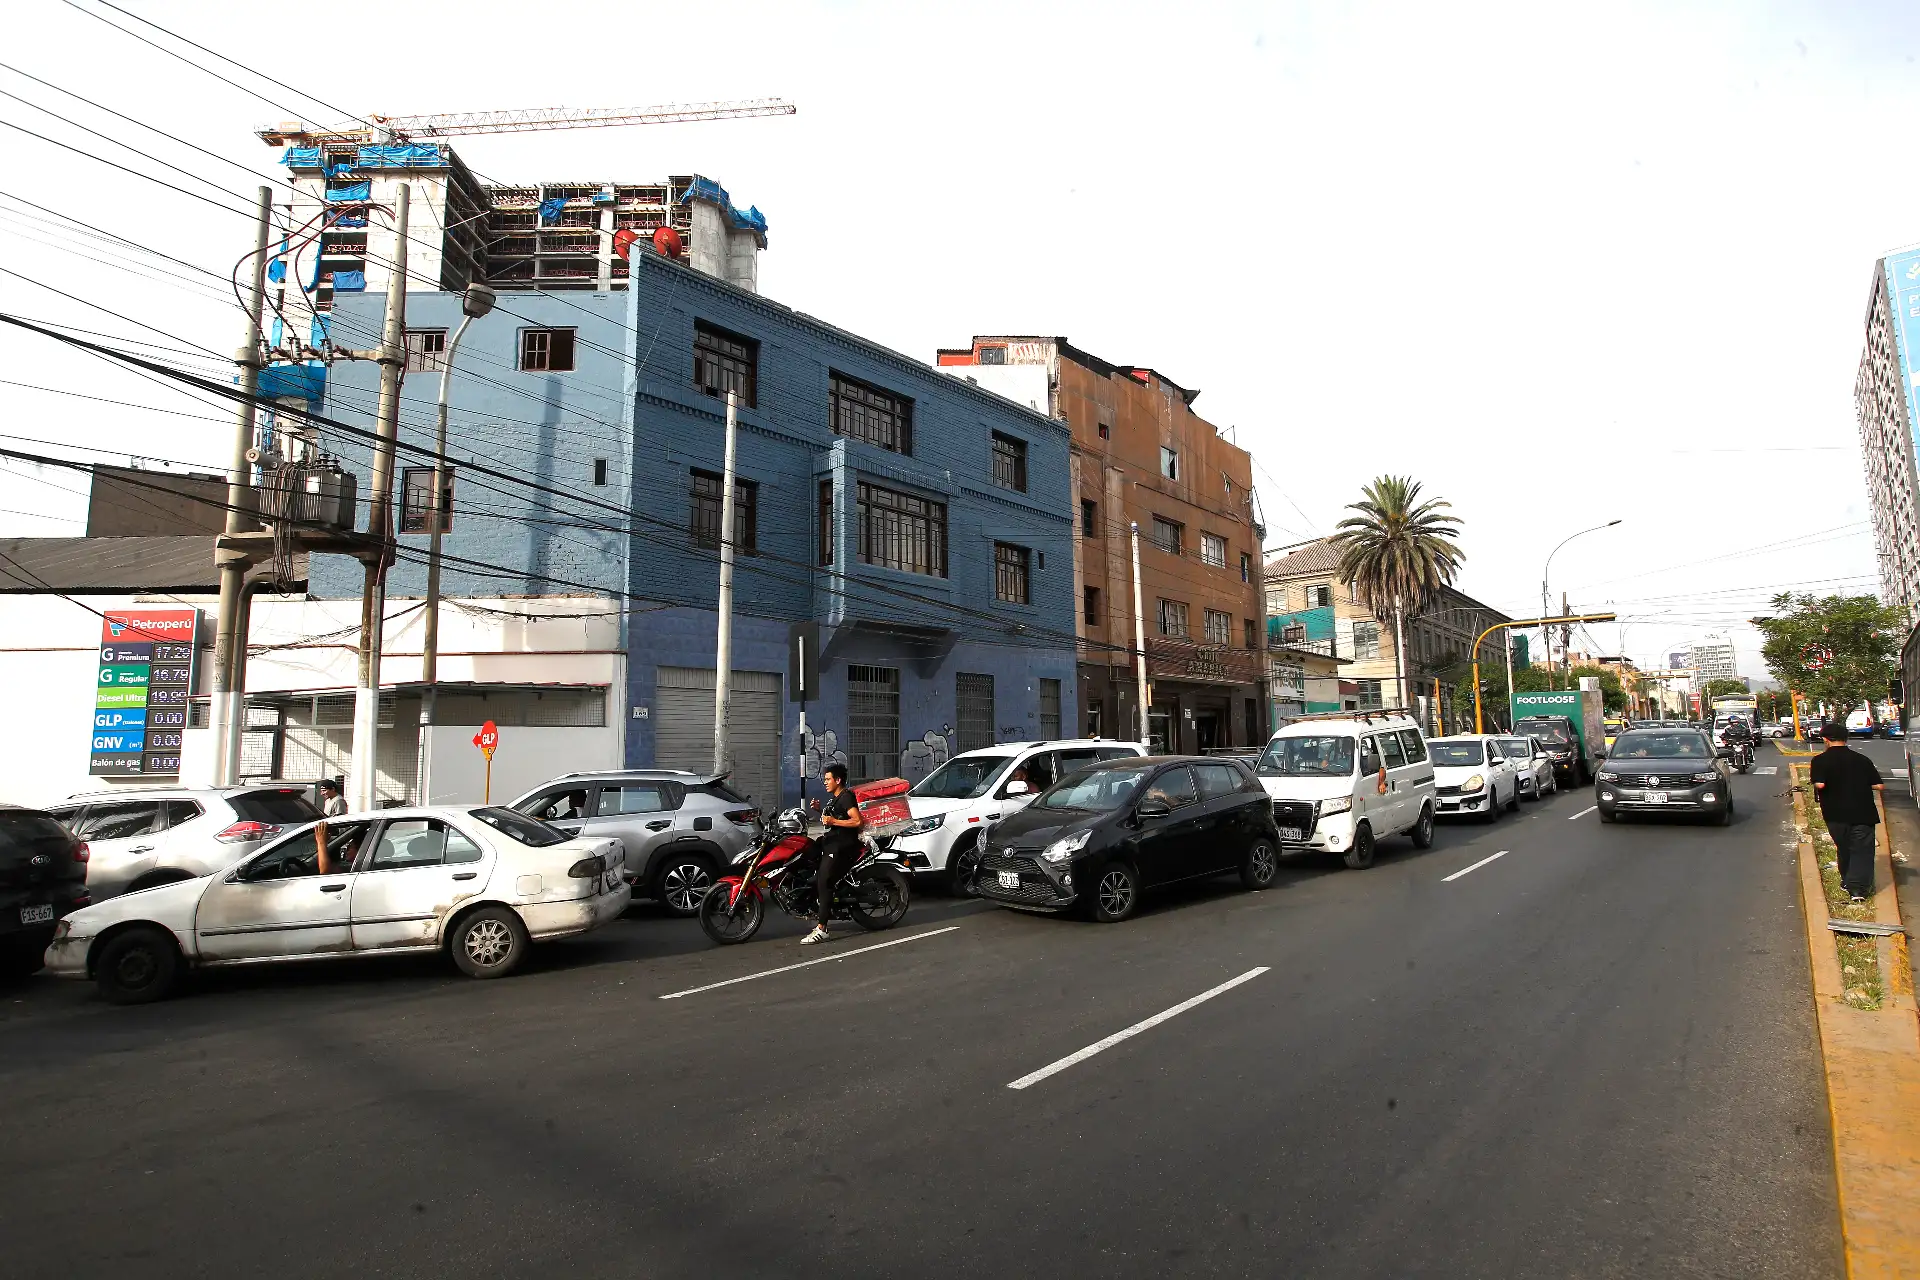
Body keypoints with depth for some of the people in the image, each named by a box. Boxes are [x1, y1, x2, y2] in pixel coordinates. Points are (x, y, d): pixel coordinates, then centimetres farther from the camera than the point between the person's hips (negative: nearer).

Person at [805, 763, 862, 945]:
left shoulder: (846, 797, -11)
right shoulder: (834, 798, 19)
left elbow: (858, 821, -21)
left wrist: (833, 821, -21)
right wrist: (821, 809, 13)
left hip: (843, 846, -11)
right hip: (832, 841, 11)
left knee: (823, 882, -18)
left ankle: (821, 929, -21)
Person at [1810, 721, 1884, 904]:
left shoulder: (1821, 760, -8)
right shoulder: (1862, 760, 2)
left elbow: (1820, 784, -20)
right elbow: (1879, 786, 0)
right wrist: (1861, 784, 17)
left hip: (1836, 813, 0)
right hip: (1862, 812, 1)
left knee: (1844, 848, 17)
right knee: (1862, 849, 3)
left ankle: (1847, 882, 29)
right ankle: (1859, 887, -7)